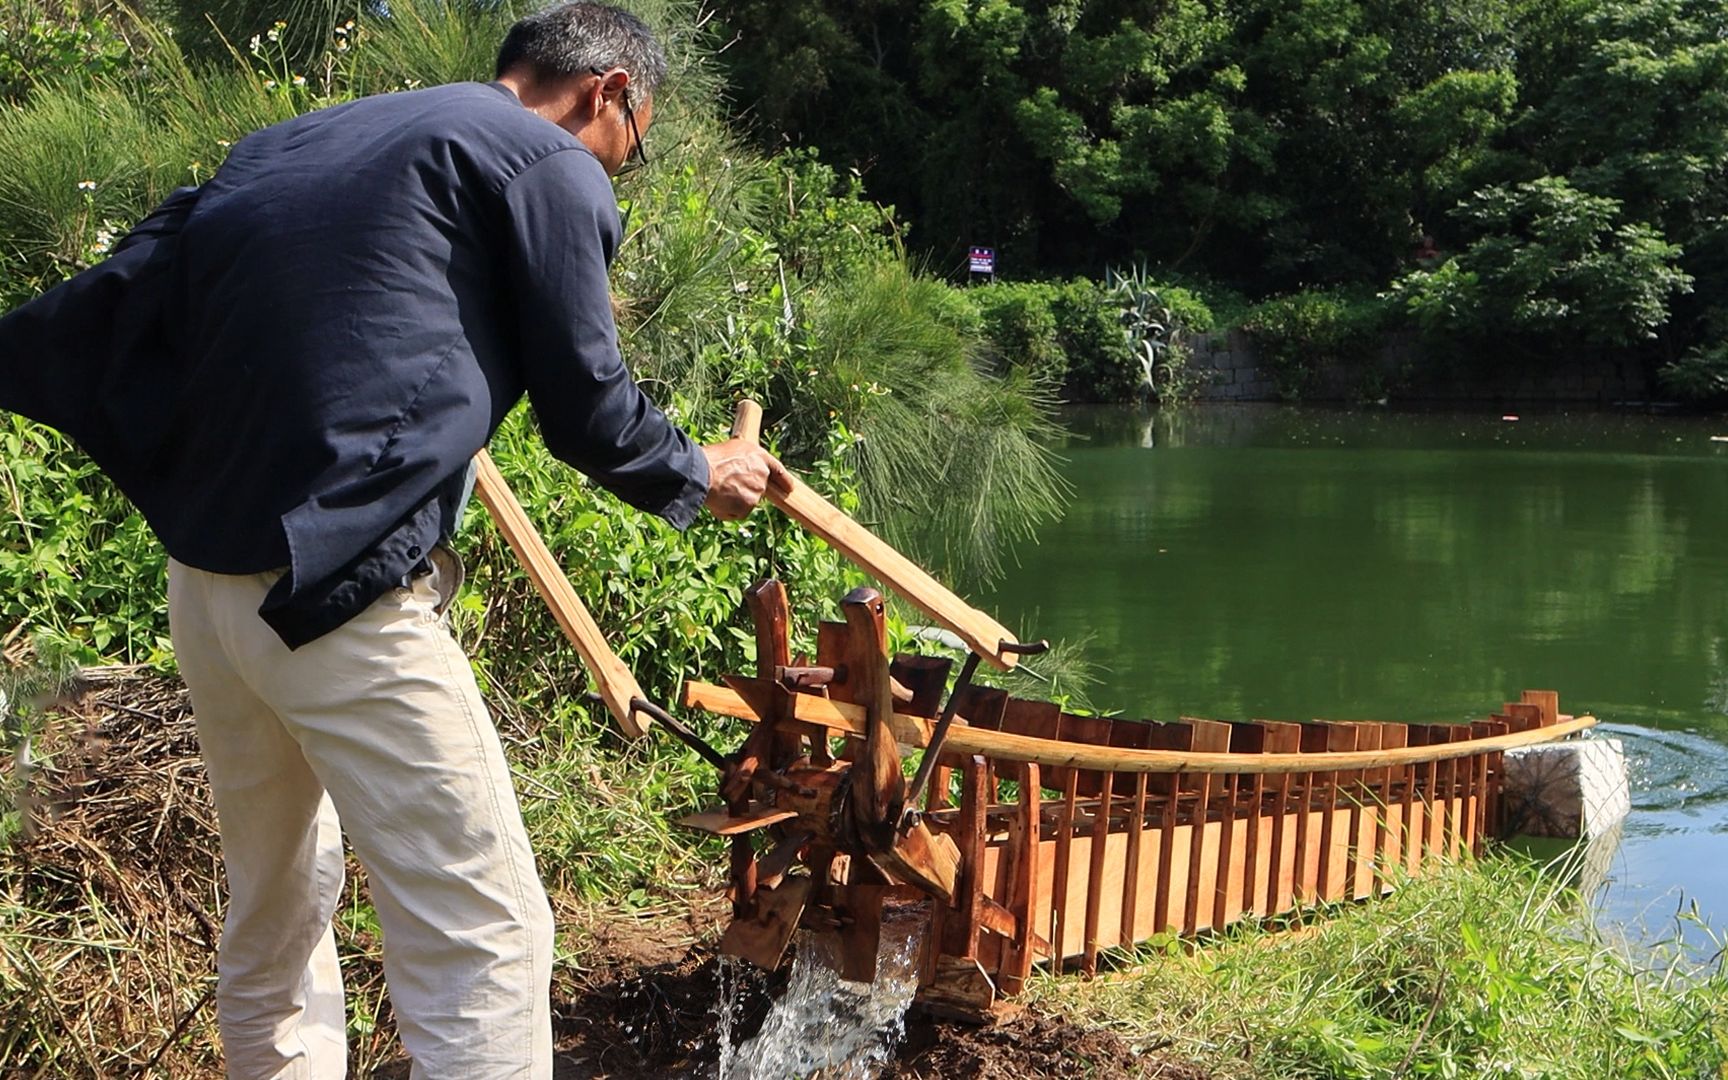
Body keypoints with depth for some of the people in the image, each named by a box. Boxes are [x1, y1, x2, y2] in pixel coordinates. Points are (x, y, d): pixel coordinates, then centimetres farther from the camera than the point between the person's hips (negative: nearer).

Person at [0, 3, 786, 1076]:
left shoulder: (295, 143, 19)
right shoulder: (554, 166, -1)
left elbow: (121, 299, 15)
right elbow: (589, 410, 1)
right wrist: (699, 477, 18)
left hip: (205, 579, 9)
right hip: (343, 599, -8)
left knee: (276, 909, 22)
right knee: (485, 940, -4)